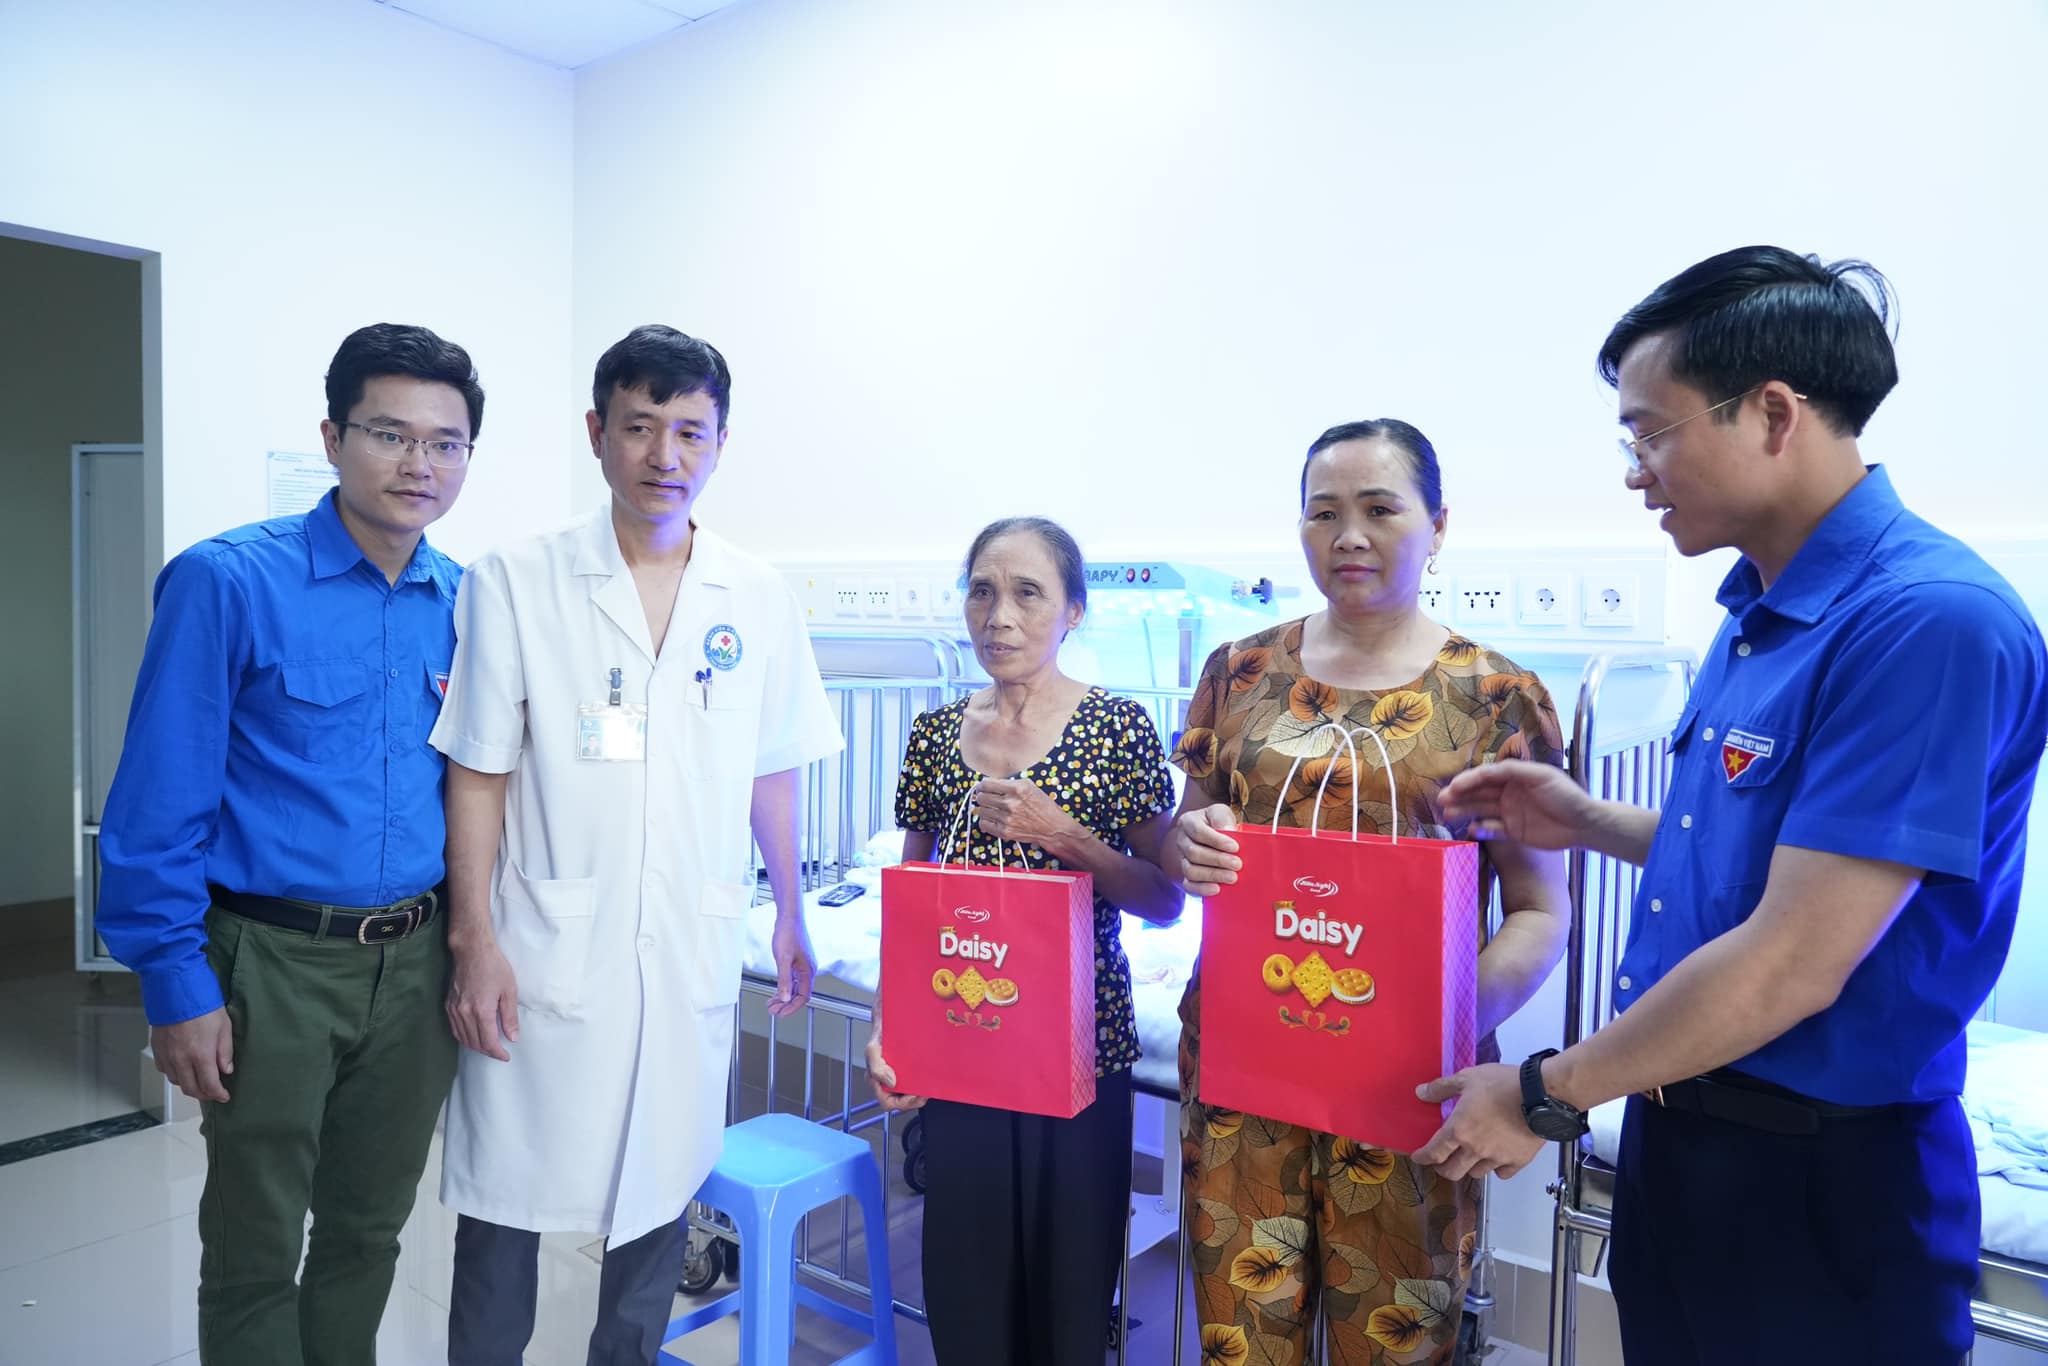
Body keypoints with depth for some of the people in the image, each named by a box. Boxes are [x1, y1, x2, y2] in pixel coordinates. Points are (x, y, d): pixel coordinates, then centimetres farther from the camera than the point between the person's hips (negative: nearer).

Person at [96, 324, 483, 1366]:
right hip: (275, 961, -4)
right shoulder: (228, 581, -10)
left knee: (370, 1228, 20)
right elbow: (159, 802, -10)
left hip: (417, 959, 4)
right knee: (255, 1249, 12)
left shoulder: (465, 603, 4)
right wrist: (177, 987, -11)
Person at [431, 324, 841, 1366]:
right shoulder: (514, 583, -4)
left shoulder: (759, 601, 2)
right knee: (506, 1193, 9)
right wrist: (473, 943, -8)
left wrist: (790, 915, 12)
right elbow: (478, 776, -4)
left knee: (660, 1189, 16)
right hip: (543, 950, -2)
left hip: (691, 953, 3)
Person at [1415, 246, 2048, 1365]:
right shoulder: (1761, 607, 5)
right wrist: (1590, 824, 3)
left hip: (1820, 1182, -8)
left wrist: (1547, 1097, -16)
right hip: (1681, 1126, 8)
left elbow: (1793, 966, -26)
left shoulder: (1930, 619, -23)